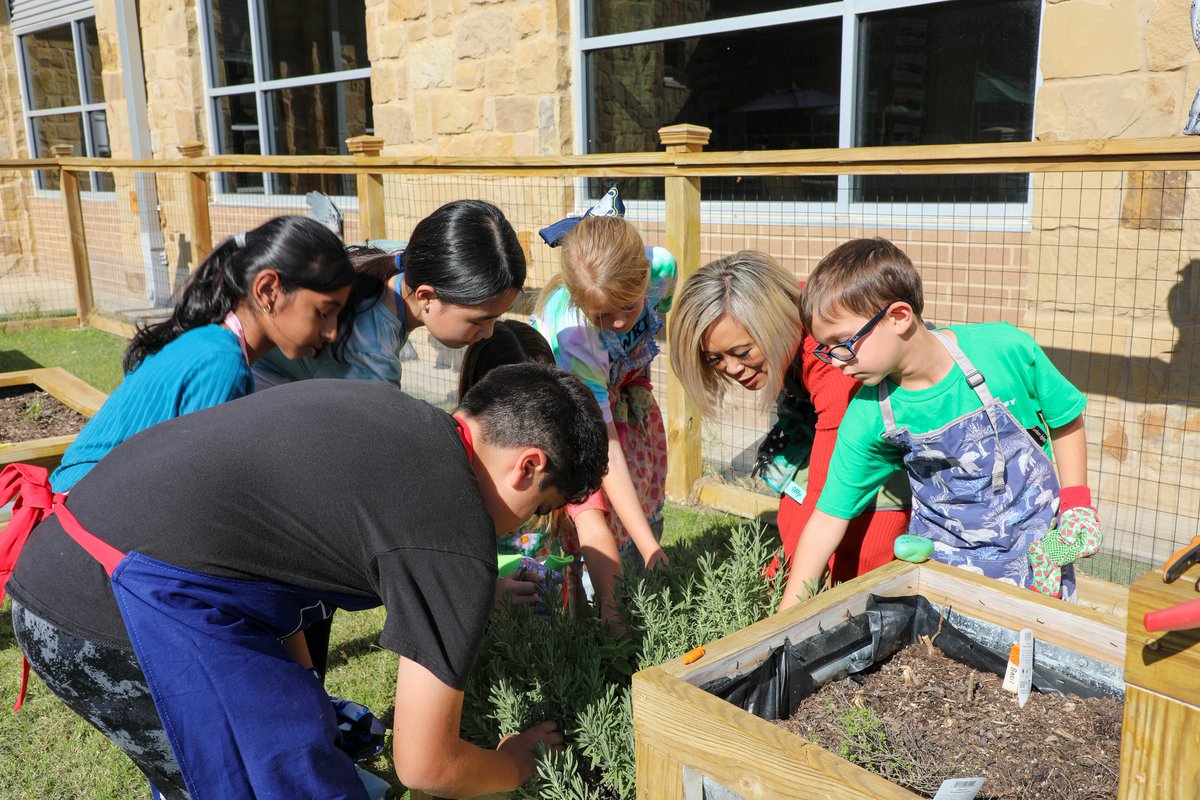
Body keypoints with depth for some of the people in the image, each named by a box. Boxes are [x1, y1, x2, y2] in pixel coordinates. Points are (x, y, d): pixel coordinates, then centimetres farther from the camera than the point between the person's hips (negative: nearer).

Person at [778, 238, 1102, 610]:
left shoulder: (1005, 350, -21)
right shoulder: (868, 415, -17)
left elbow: (1066, 419, -2)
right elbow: (828, 519, -12)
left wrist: (1077, 505, -9)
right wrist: (788, 612, -13)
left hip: (1035, 545, -1)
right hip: (942, 555, 1)